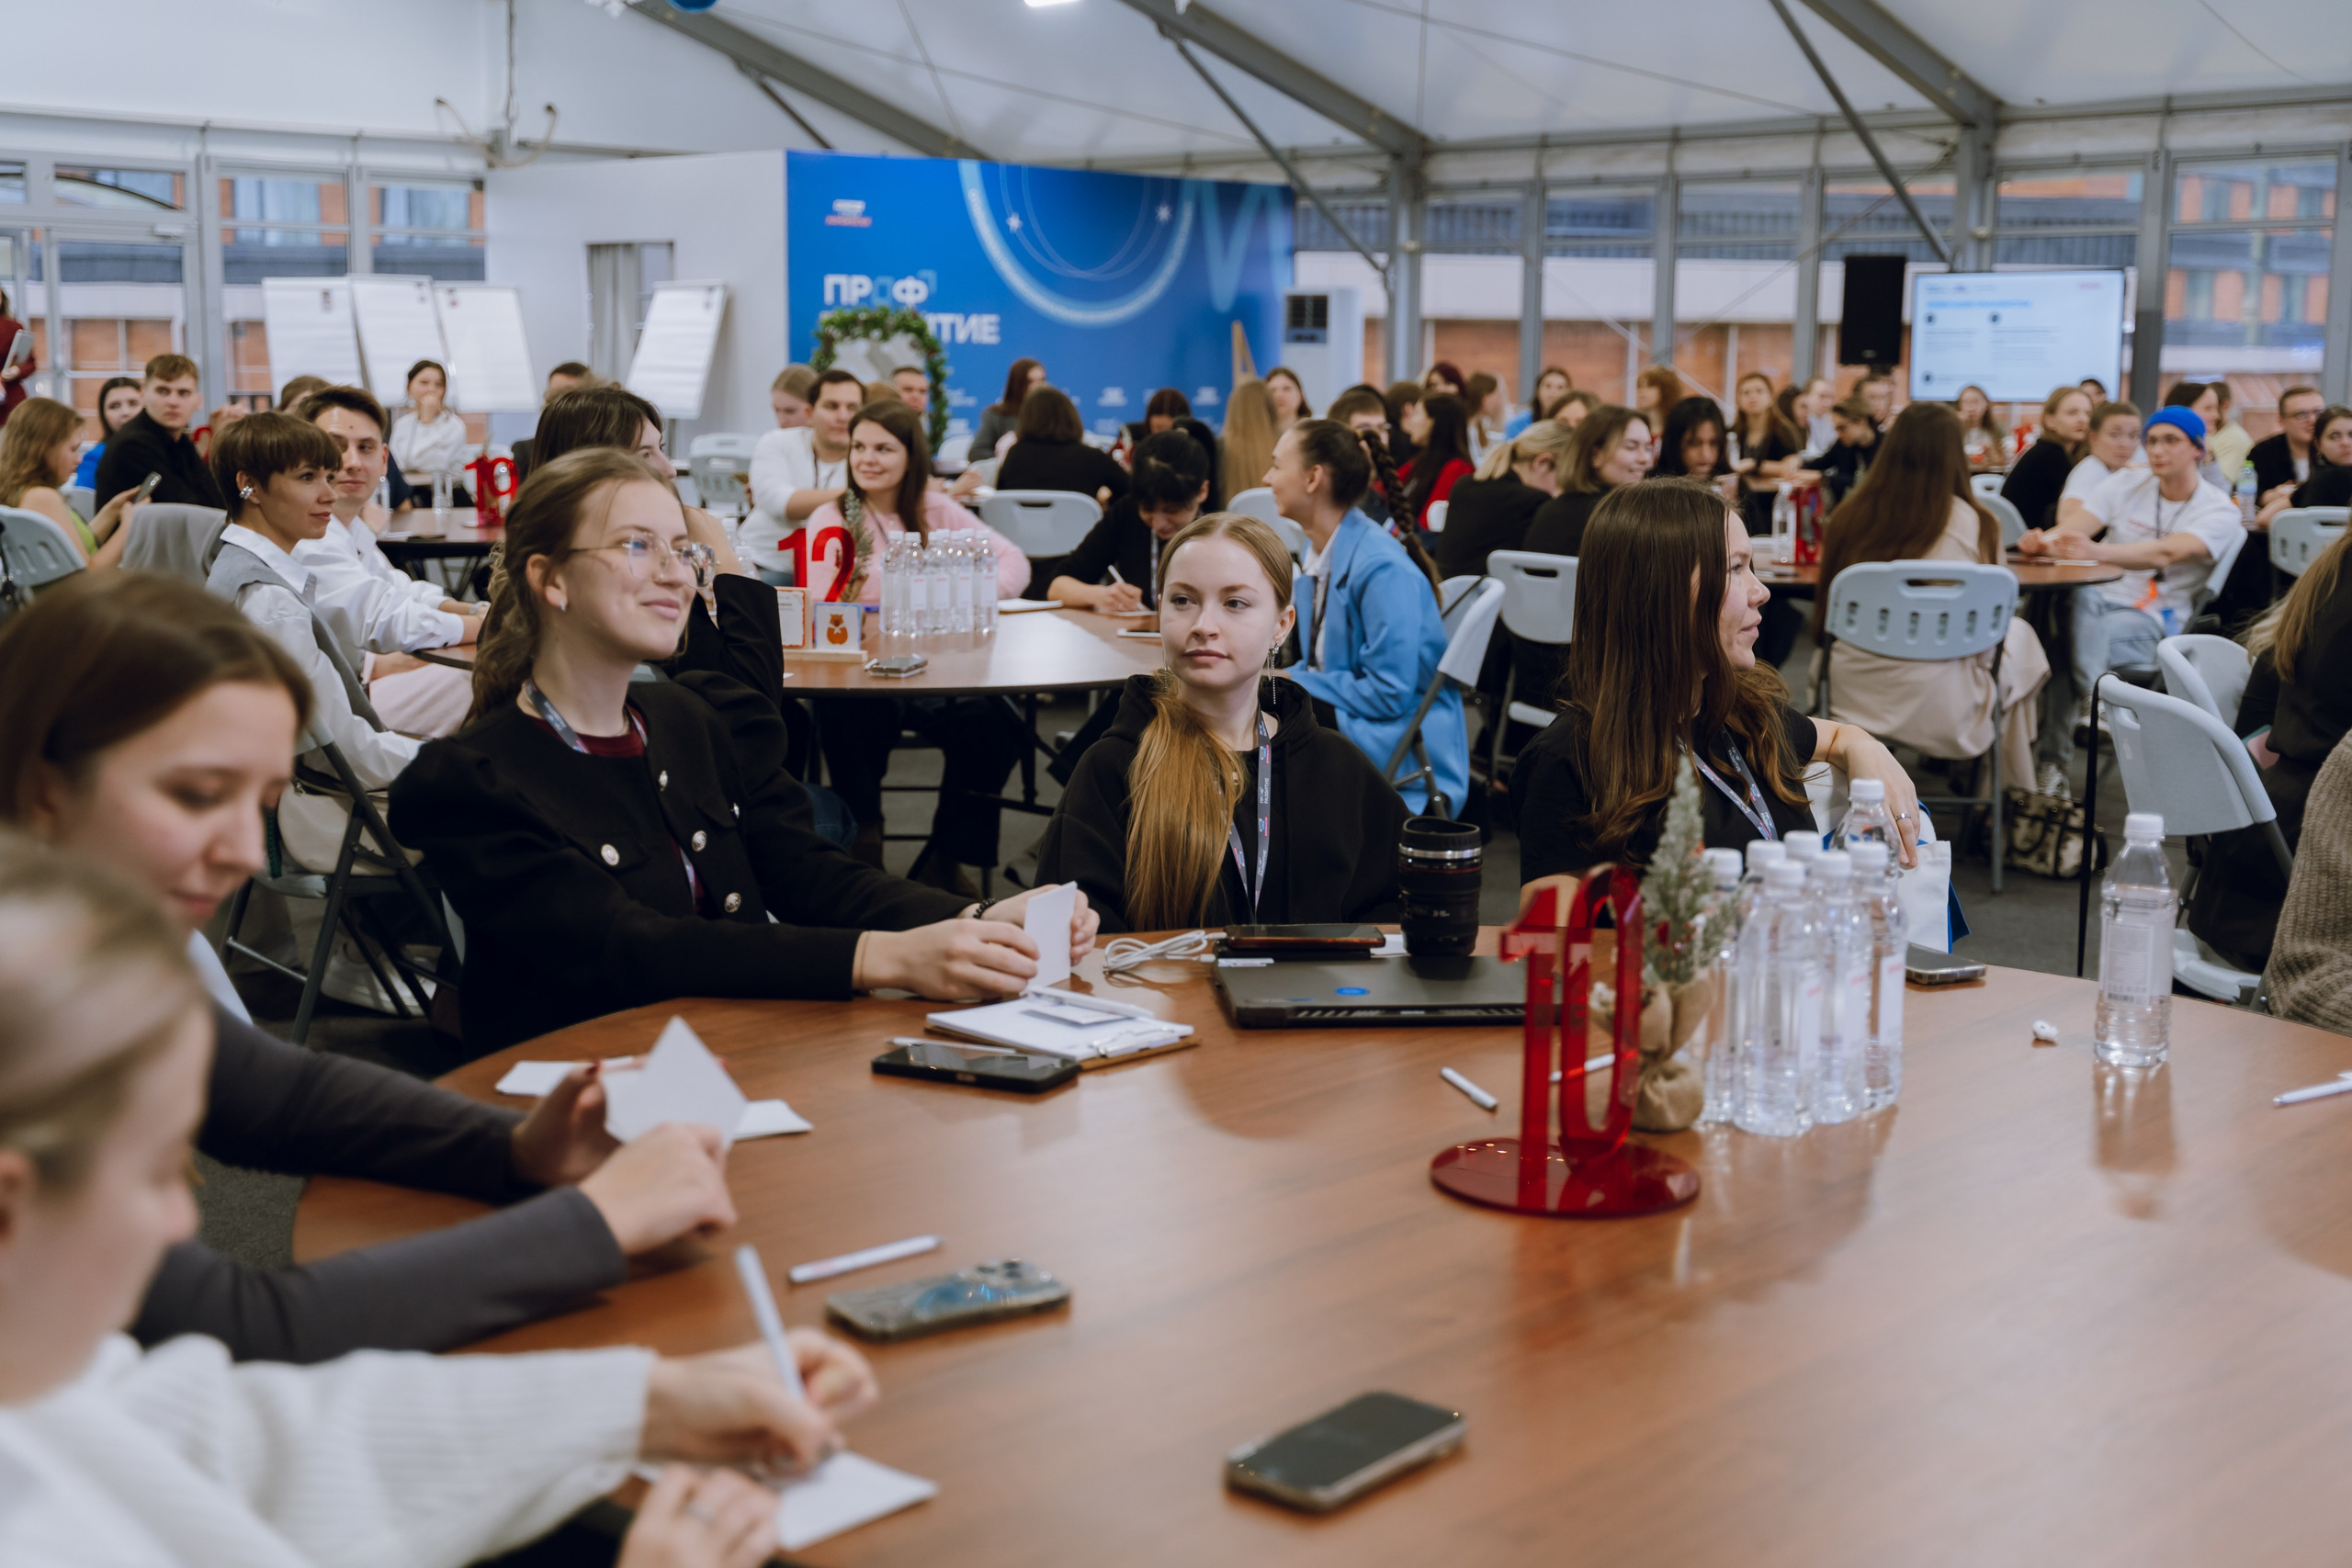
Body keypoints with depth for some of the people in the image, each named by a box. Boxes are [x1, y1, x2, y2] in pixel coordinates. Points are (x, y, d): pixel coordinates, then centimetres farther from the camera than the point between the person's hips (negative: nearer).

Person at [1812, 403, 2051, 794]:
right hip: (1940, 716, -4)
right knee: (2019, 634, 28)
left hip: (1850, 702, 4)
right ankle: (2010, 789, 38)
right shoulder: (1974, 524, -12)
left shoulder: (1849, 516, -5)